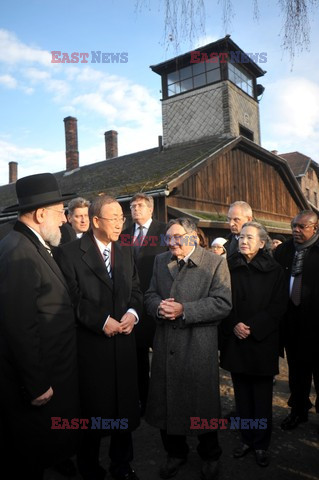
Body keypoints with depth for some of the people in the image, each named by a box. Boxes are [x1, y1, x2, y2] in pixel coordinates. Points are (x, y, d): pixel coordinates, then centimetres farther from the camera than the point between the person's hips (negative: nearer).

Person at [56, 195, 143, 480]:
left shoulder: (126, 252, 11)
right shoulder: (70, 253, -8)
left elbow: (136, 290, 11)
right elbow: (72, 299, -13)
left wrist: (132, 313, -7)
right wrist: (102, 321, -17)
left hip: (124, 342, 5)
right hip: (90, 344, -4)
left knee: (125, 407, 15)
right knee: (93, 411, 12)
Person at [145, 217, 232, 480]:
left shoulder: (216, 263, -7)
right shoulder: (160, 261, 9)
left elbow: (222, 303, -14)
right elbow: (150, 294, 11)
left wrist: (184, 310, -21)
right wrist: (158, 307, -12)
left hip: (199, 347, -4)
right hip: (165, 345, 5)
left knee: (203, 402, 12)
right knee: (166, 401, 16)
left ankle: (210, 456, 40)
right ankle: (175, 452, 42)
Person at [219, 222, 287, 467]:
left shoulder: (273, 270, -2)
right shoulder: (229, 267, 1)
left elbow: (278, 306, -5)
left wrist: (253, 327, -13)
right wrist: (233, 325, -12)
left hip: (263, 342, -1)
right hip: (235, 340, 2)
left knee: (262, 396, 9)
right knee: (242, 394, 11)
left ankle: (262, 444, 26)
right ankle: (247, 439, 28)